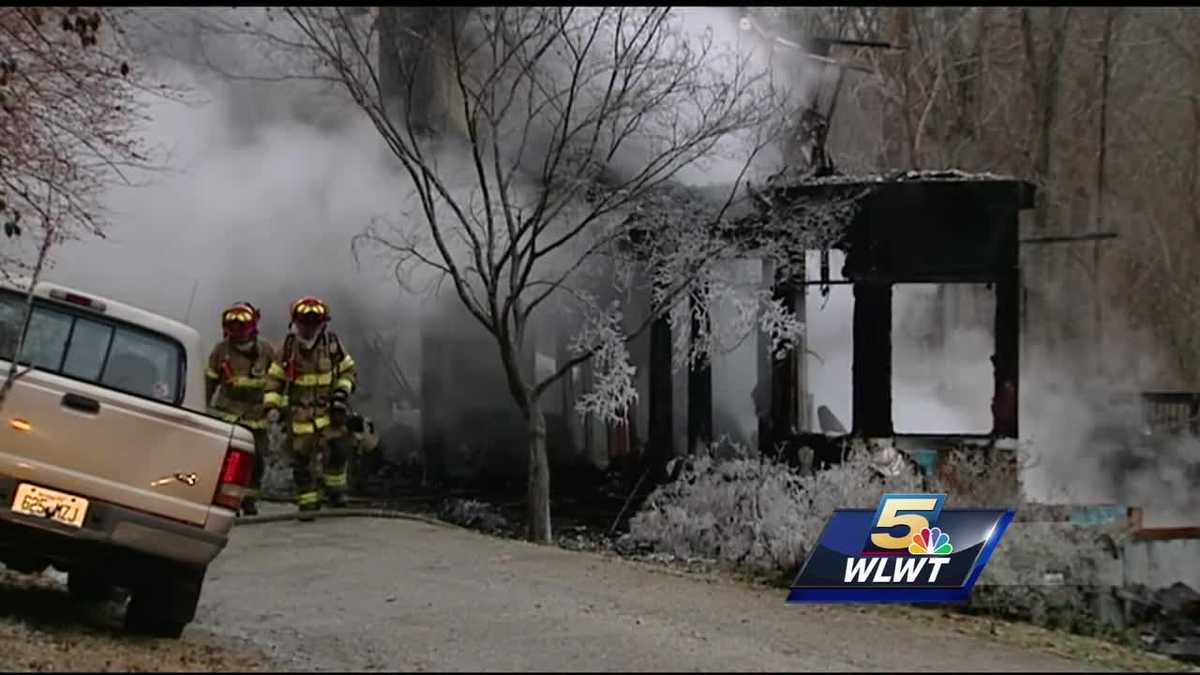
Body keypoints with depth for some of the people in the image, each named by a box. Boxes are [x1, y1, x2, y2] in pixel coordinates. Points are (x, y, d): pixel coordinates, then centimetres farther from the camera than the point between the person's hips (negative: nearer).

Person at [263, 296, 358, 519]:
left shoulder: (332, 345, 0)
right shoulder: (289, 347, 0)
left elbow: (349, 370, 11)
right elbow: (275, 378, 6)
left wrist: (342, 390, -7)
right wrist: (272, 405, -5)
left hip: (328, 408, 0)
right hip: (300, 413, 0)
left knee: (336, 449, -16)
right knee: (301, 458, -1)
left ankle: (334, 486, 7)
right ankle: (307, 501, 8)